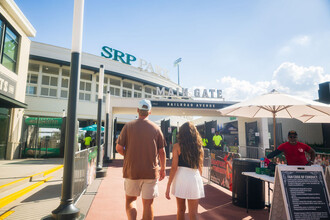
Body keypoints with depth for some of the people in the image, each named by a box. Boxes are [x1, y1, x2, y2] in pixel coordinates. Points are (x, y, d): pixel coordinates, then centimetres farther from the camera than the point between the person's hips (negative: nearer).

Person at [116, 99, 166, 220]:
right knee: (148, 203, 12)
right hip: (151, 171, 1)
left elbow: (118, 148, -6)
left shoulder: (128, 126, -4)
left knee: (130, 199, 18)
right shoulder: (156, 128, -1)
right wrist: (163, 169, 13)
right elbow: (162, 151, 2)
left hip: (131, 170, 0)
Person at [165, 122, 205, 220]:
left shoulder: (177, 146, -4)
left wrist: (168, 186, -3)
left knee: (181, 210, 18)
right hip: (195, 178, 1)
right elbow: (200, 168, 12)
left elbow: (174, 168, -8)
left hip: (181, 178, -1)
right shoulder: (199, 147, 5)